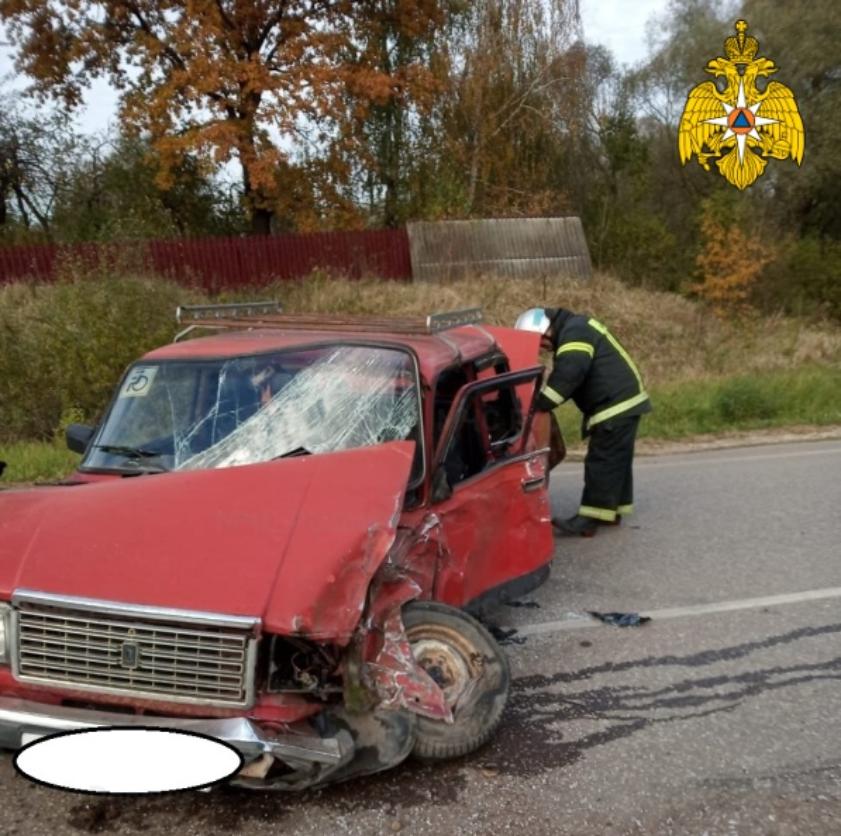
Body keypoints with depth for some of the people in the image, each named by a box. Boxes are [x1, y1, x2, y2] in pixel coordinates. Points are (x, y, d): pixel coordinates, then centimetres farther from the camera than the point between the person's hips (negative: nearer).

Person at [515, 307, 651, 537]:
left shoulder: (574, 331, -16)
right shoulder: (575, 329, 18)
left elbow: (568, 372, -29)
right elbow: (571, 374, 20)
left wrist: (540, 404, -25)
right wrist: (544, 402, 9)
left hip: (616, 404, -11)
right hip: (623, 401, 11)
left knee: (602, 461, -7)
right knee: (615, 460, 16)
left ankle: (589, 518, -4)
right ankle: (611, 511, 25)